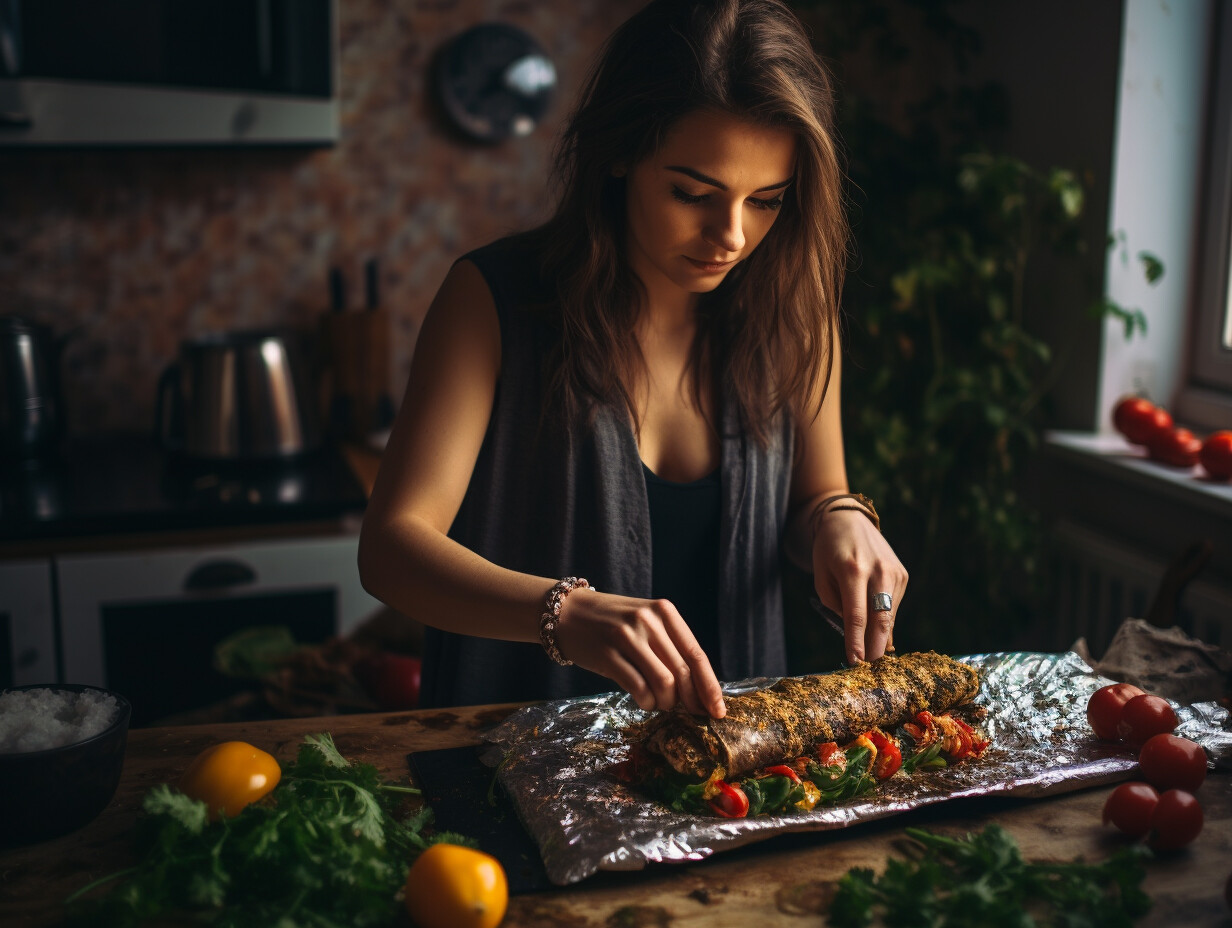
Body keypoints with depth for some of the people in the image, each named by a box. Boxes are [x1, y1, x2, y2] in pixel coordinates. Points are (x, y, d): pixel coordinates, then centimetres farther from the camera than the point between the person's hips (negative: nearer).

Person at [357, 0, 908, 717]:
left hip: (727, 734, 3)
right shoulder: (495, 299, -12)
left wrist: (840, 517, -12)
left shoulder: (793, 307, -2)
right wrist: (564, 613, -36)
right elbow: (390, 546, -19)